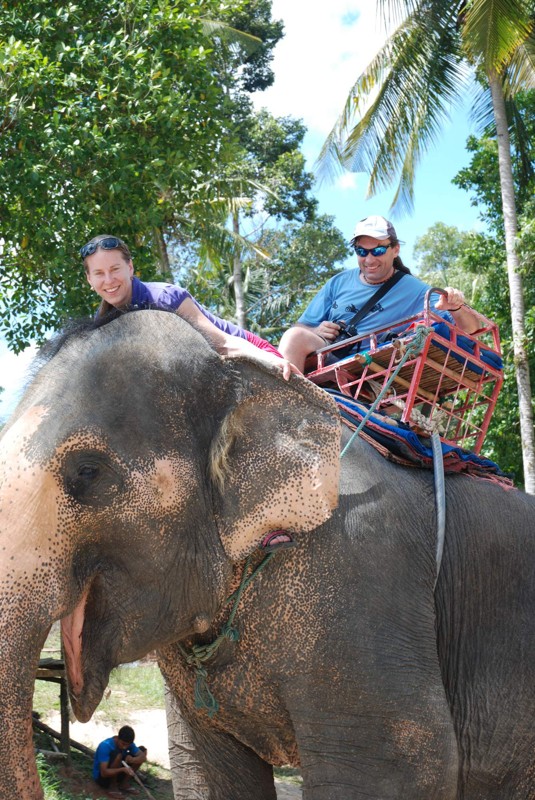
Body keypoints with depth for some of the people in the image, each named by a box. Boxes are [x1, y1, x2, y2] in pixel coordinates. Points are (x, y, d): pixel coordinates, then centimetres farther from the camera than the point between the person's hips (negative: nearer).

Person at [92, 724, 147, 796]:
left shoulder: (128, 743, -10)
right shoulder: (105, 746, -30)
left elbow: (143, 757, -16)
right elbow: (104, 773, -34)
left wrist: (132, 760, -37)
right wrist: (123, 769, -47)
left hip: (116, 774, 7)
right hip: (102, 777, -7)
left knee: (143, 750, -5)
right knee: (117, 755, -35)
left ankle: (124, 784, -1)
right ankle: (112, 786, -13)